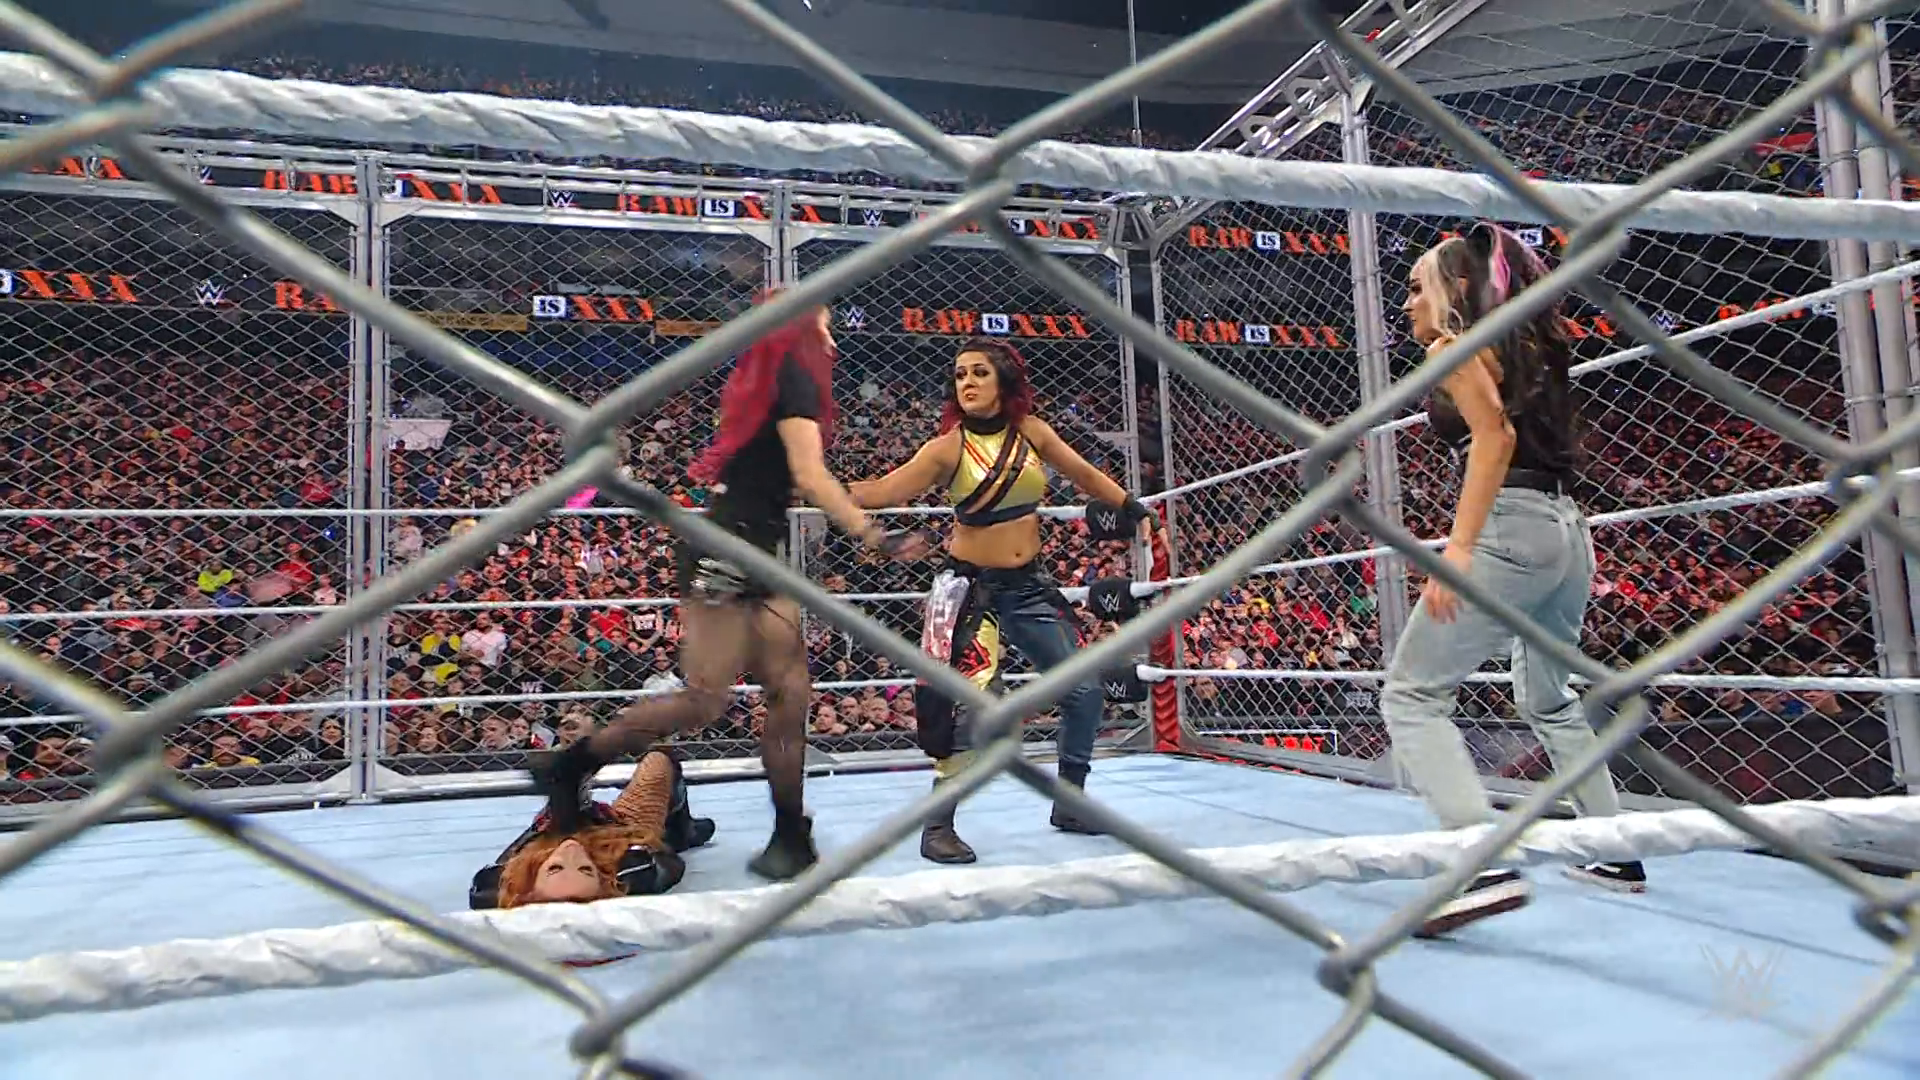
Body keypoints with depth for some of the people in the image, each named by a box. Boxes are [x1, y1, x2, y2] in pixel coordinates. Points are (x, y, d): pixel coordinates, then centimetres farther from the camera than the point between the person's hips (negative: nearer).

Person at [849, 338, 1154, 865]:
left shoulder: (1030, 430, 0)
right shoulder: (950, 446, -12)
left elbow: (1084, 474, 12)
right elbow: (887, 490, -21)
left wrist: (1135, 510, 14)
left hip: (1030, 585, 6)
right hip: (972, 588, -6)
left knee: (1084, 691, 9)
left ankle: (1070, 805, 28)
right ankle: (937, 827, -5)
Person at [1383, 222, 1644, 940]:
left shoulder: (1452, 347, -1)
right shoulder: (1518, 347, 24)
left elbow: (1494, 436, -16)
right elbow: (1543, 441, 23)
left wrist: (1458, 547, -25)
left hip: (1510, 526, -9)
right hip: (1568, 530, 10)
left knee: (1410, 695, -10)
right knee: (1549, 699, 25)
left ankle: (1487, 866, -22)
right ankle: (1618, 857, 31)